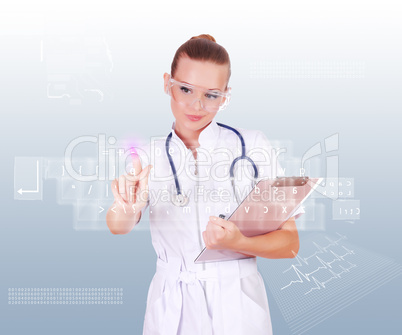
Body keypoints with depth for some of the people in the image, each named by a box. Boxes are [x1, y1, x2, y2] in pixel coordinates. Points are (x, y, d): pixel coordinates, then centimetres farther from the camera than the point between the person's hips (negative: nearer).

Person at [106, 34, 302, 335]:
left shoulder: (253, 145, -10)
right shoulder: (148, 156, -3)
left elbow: (290, 242, -7)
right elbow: (118, 227, -18)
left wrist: (239, 243, -25)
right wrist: (126, 210, -40)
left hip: (237, 308, -1)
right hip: (170, 310, 2)